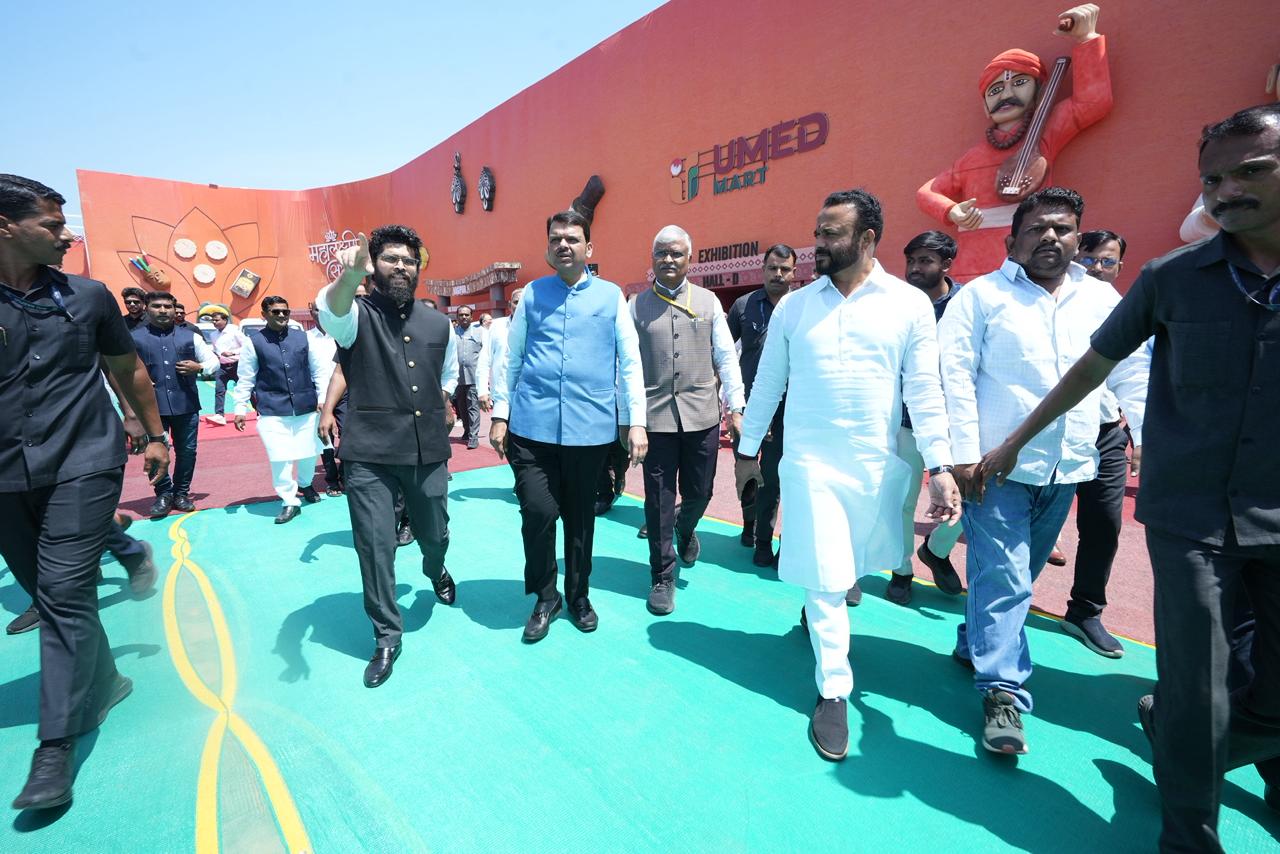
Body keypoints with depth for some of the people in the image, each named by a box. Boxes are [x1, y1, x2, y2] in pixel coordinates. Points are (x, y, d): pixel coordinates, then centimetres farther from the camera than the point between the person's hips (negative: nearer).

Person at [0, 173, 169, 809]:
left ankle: (56, 747, 0)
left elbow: (128, 370, 13)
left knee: (65, 595, -7)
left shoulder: (88, 297, 2)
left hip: (82, 465, -2)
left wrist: (154, 436, 16)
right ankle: (102, 684, 35)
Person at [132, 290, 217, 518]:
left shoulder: (190, 336, 8)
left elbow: (213, 360, 12)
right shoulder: (134, 338, 5)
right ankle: (163, 494, 18)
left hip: (186, 404, 1)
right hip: (152, 405, -1)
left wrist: (199, 367, -8)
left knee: (187, 450, 8)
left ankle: (181, 493, 23)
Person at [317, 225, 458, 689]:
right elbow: (330, 309, -29)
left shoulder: (438, 323, 9)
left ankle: (436, 570, 52)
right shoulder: (358, 314, -3)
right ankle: (387, 636, 20)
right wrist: (350, 274, -49)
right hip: (370, 456, -3)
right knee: (375, 546, -1)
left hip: (428, 452, 3)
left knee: (434, 535, 16)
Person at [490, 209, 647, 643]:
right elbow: (511, 357, 11)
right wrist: (499, 415, 6)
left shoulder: (611, 295, 6)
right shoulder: (532, 293, 9)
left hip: (589, 427, 0)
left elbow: (630, 361, 4)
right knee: (538, 513, -6)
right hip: (533, 426, 0)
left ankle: (578, 596, 34)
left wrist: (637, 421, -2)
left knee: (580, 518, 12)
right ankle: (545, 597, 21)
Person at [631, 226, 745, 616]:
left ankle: (685, 528, 46)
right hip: (655, 417, -1)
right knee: (658, 500, 4)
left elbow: (726, 357, 6)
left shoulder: (708, 301, 7)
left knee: (699, 492, 10)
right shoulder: (637, 305, 4)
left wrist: (737, 407, 0)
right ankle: (662, 577, 21)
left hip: (702, 414, 1)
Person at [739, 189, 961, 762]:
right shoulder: (793, 306, 3)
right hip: (810, 462, 0)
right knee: (823, 579, 1)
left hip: (879, 464, 1)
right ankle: (833, 691, 17)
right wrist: (746, 448, 10)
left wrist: (940, 466, -12)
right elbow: (767, 383, 8)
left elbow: (925, 391, -4)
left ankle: (821, 608, 49)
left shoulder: (910, 304, 0)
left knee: (853, 568, 17)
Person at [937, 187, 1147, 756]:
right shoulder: (982, 296, -3)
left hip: (1065, 469, 5)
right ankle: (1003, 693, 6)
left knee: (1018, 575, 17)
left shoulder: (1102, 299, 11)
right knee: (1003, 577, -5)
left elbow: (1133, 375, 13)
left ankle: (976, 645, 37)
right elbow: (954, 375, -9)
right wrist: (964, 453, -15)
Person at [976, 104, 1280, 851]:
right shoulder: (1173, 277, -2)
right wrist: (1013, 443, 10)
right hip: (1189, 515, -2)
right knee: (1199, 695, 2)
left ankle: (1168, 728, 41)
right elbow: (1092, 368, 7)